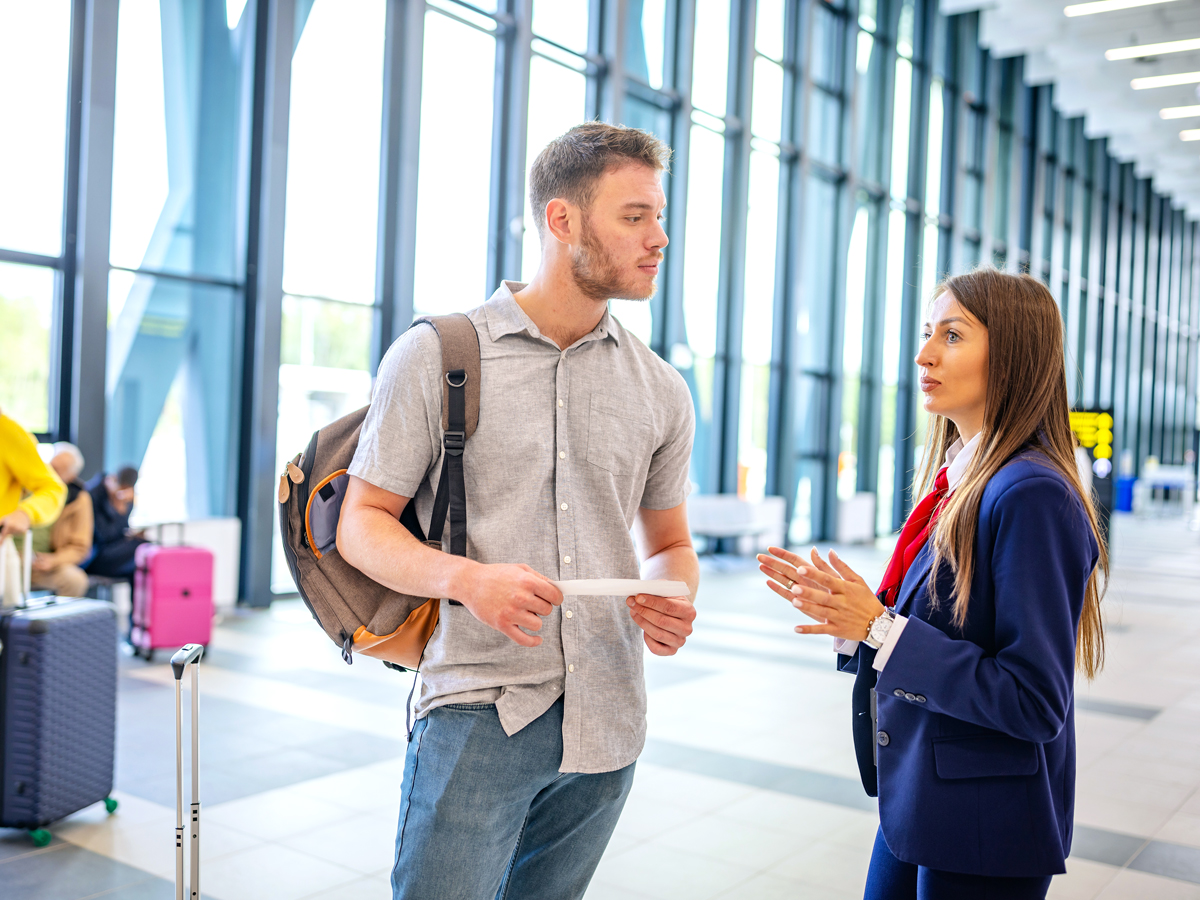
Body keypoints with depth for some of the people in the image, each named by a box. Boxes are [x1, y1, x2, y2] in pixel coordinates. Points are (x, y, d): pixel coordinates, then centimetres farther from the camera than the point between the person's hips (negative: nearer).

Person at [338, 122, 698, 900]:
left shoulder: (661, 390, 8)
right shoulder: (435, 355, -3)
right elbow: (362, 523, -2)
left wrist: (673, 601, -8)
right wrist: (467, 580, -22)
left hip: (607, 720, 4)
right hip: (478, 711, -4)